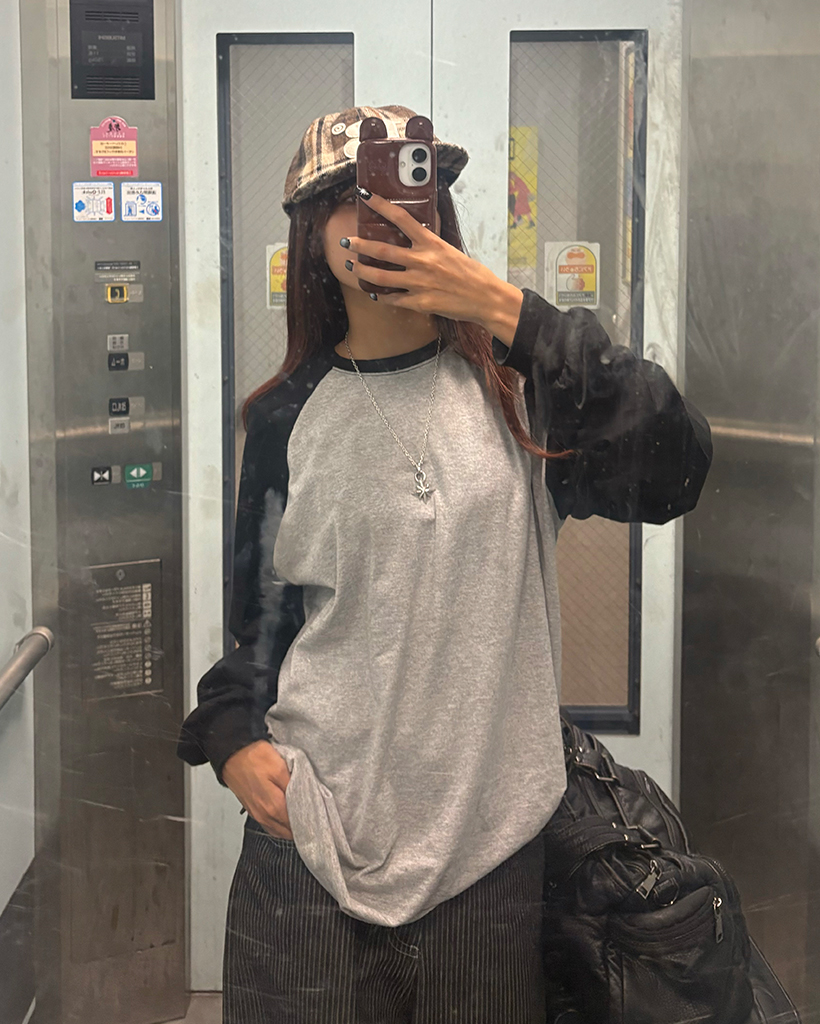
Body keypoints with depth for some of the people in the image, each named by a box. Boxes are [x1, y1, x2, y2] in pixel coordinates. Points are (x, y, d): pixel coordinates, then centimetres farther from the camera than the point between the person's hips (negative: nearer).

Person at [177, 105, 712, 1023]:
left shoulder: (515, 388, 0)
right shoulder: (288, 420, 5)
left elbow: (671, 471, -18)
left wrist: (507, 310, -19)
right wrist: (231, 736, -2)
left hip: (490, 841, -1)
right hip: (314, 825, 1)